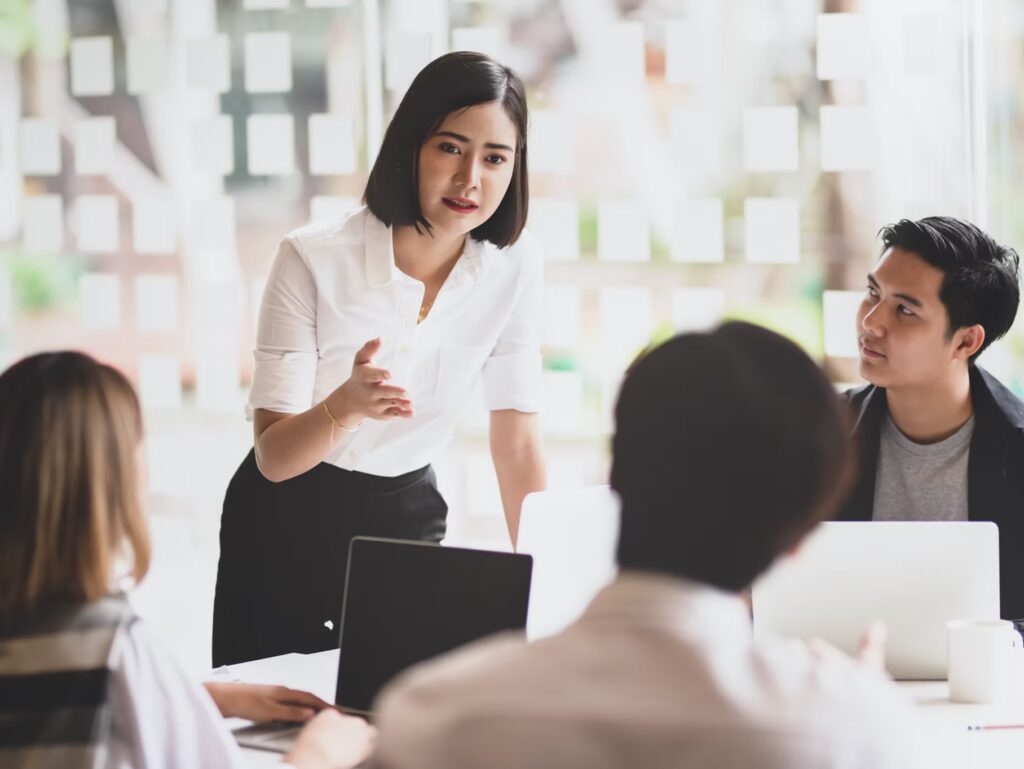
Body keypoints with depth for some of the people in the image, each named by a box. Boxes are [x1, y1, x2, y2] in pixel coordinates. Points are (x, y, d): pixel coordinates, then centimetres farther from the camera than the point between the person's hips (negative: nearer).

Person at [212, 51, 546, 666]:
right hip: (288, 525, -2)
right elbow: (273, 457, -21)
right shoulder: (314, 261, -20)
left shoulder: (515, 268, -10)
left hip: (407, 518, 3)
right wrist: (347, 406, -41)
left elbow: (519, 444, -6)